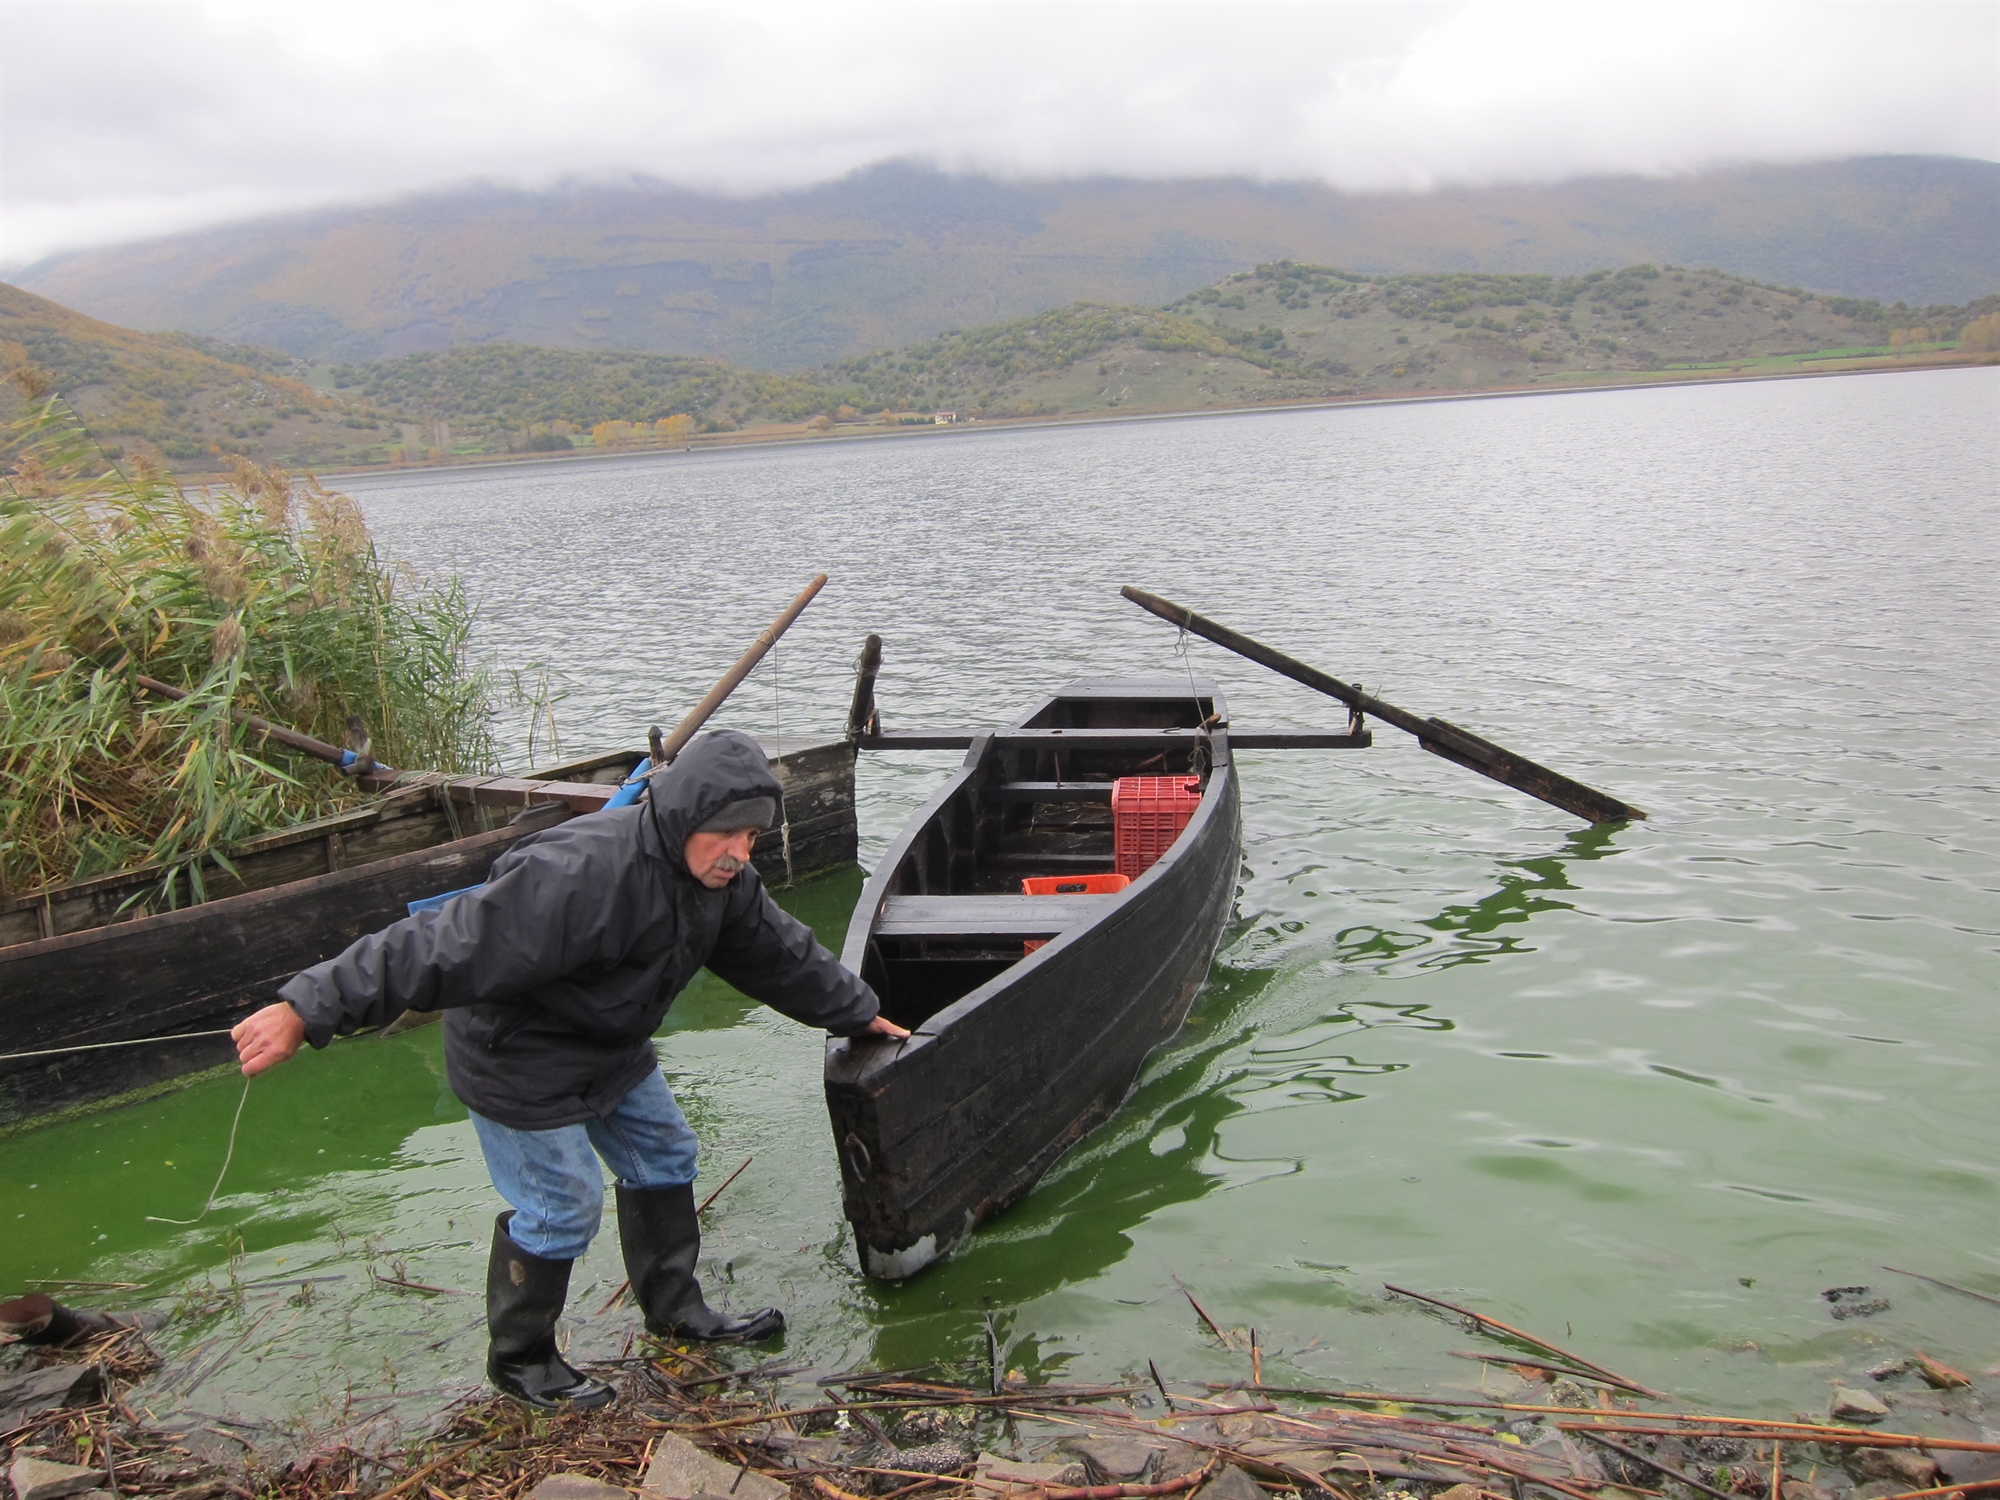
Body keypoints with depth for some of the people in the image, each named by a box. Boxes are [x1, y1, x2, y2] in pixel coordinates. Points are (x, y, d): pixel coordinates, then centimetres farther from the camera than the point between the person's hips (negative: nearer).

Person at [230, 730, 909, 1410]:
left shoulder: (719, 874, -9)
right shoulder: (580, 876, -38)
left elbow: (779, 951, 9)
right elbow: (446, 946, -40)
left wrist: (857, 1013, 20)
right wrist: (308, 1009, -40)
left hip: (612, 1046, 9)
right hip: (518, 1058, -9)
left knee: (662, 1157, 17)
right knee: (561, 1207, -3)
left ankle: (675, 1309, 37)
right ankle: (520, 1360, 21)